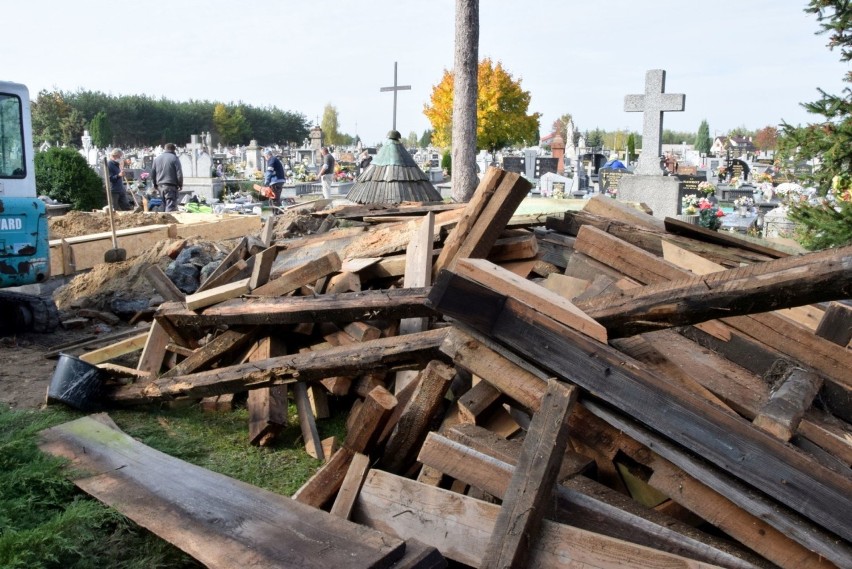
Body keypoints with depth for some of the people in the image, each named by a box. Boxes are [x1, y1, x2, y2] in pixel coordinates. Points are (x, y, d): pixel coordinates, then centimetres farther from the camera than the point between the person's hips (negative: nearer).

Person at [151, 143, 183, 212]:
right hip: (171, 186, -6)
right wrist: (180, 185, 2)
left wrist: (155, 184, 27)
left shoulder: (157, 158, 13)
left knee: (164, 204, 16)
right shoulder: (174, 158, -6)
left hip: (160, 186, 6)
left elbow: (152, 173, 17)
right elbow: (179, 173, -9)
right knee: (171, 206, -10)